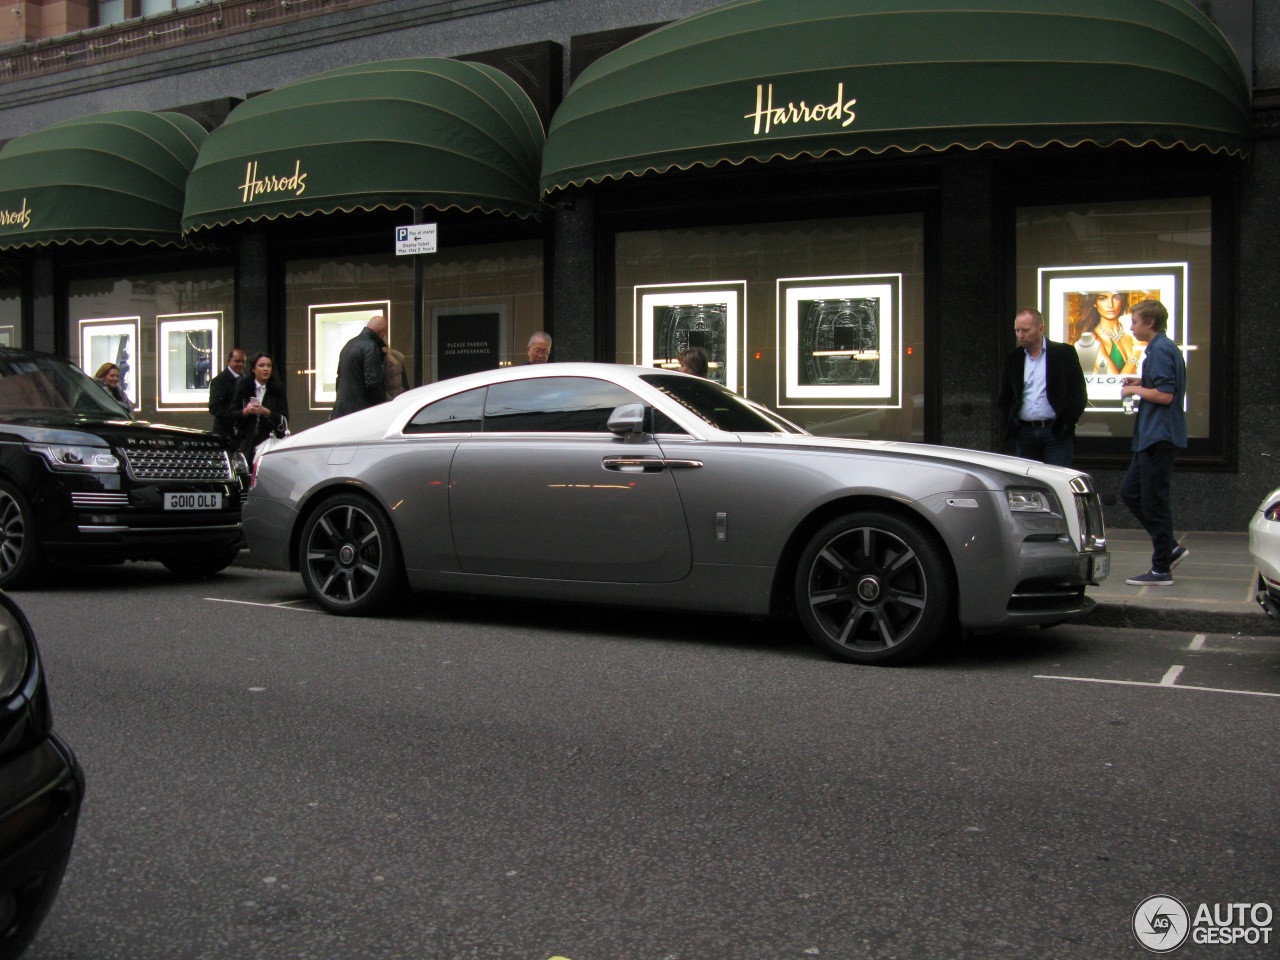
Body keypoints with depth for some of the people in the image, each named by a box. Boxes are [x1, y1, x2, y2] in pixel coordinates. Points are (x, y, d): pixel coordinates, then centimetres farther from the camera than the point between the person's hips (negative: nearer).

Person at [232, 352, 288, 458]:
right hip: (247, 440, 1)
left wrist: (266, 412, -14)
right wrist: (245, 411, -11)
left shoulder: (277, 388, 4)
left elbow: (284, 420, 1)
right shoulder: (243, 386, 6)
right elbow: (232, 415, 8)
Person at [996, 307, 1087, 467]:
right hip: (1024, 434, 3)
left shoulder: (1064, 353, 1)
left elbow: (1078, 393, 0)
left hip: (1057, 431, -3)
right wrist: (1011, 424, 2)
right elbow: (1004, 397, 14)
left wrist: (1067, 423, -7)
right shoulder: (1012, 358, 9)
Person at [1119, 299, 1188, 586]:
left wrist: (1135, 389, -9)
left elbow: (1165, 395, -22)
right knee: (1130, 492, 15)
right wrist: (1140, 384, 10)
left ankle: (1161, 569, 3)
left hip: (1159, 436, -11)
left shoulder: (1161, 350, -15)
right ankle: (1169, 548, 17)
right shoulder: (1166, 348, 16)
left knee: (1155, 500, -4)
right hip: (1153, 436, 11)